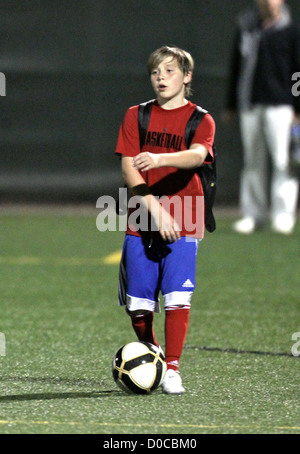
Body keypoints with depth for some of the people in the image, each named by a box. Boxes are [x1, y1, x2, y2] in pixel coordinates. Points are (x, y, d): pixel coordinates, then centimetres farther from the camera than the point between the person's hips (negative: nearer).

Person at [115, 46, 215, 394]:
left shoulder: (200, 120, 2)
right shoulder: (136, 116, 8)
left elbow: (197, 156, -20)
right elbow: (128, 169, -2)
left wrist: (158, 159, -39)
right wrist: (155, 210, -15)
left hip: (182, 224, -2)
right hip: (141, 222, 2)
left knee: (177, 298, -12)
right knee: (137, 303, 2)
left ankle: (171, 369, -2)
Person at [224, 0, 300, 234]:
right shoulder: (245, 27, 12)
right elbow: (236, 67, 17)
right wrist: (230, 105, 16)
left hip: (280, 105, -3)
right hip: (249, 105, 4)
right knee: (253, 161, 6)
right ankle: (253, 214, 11)